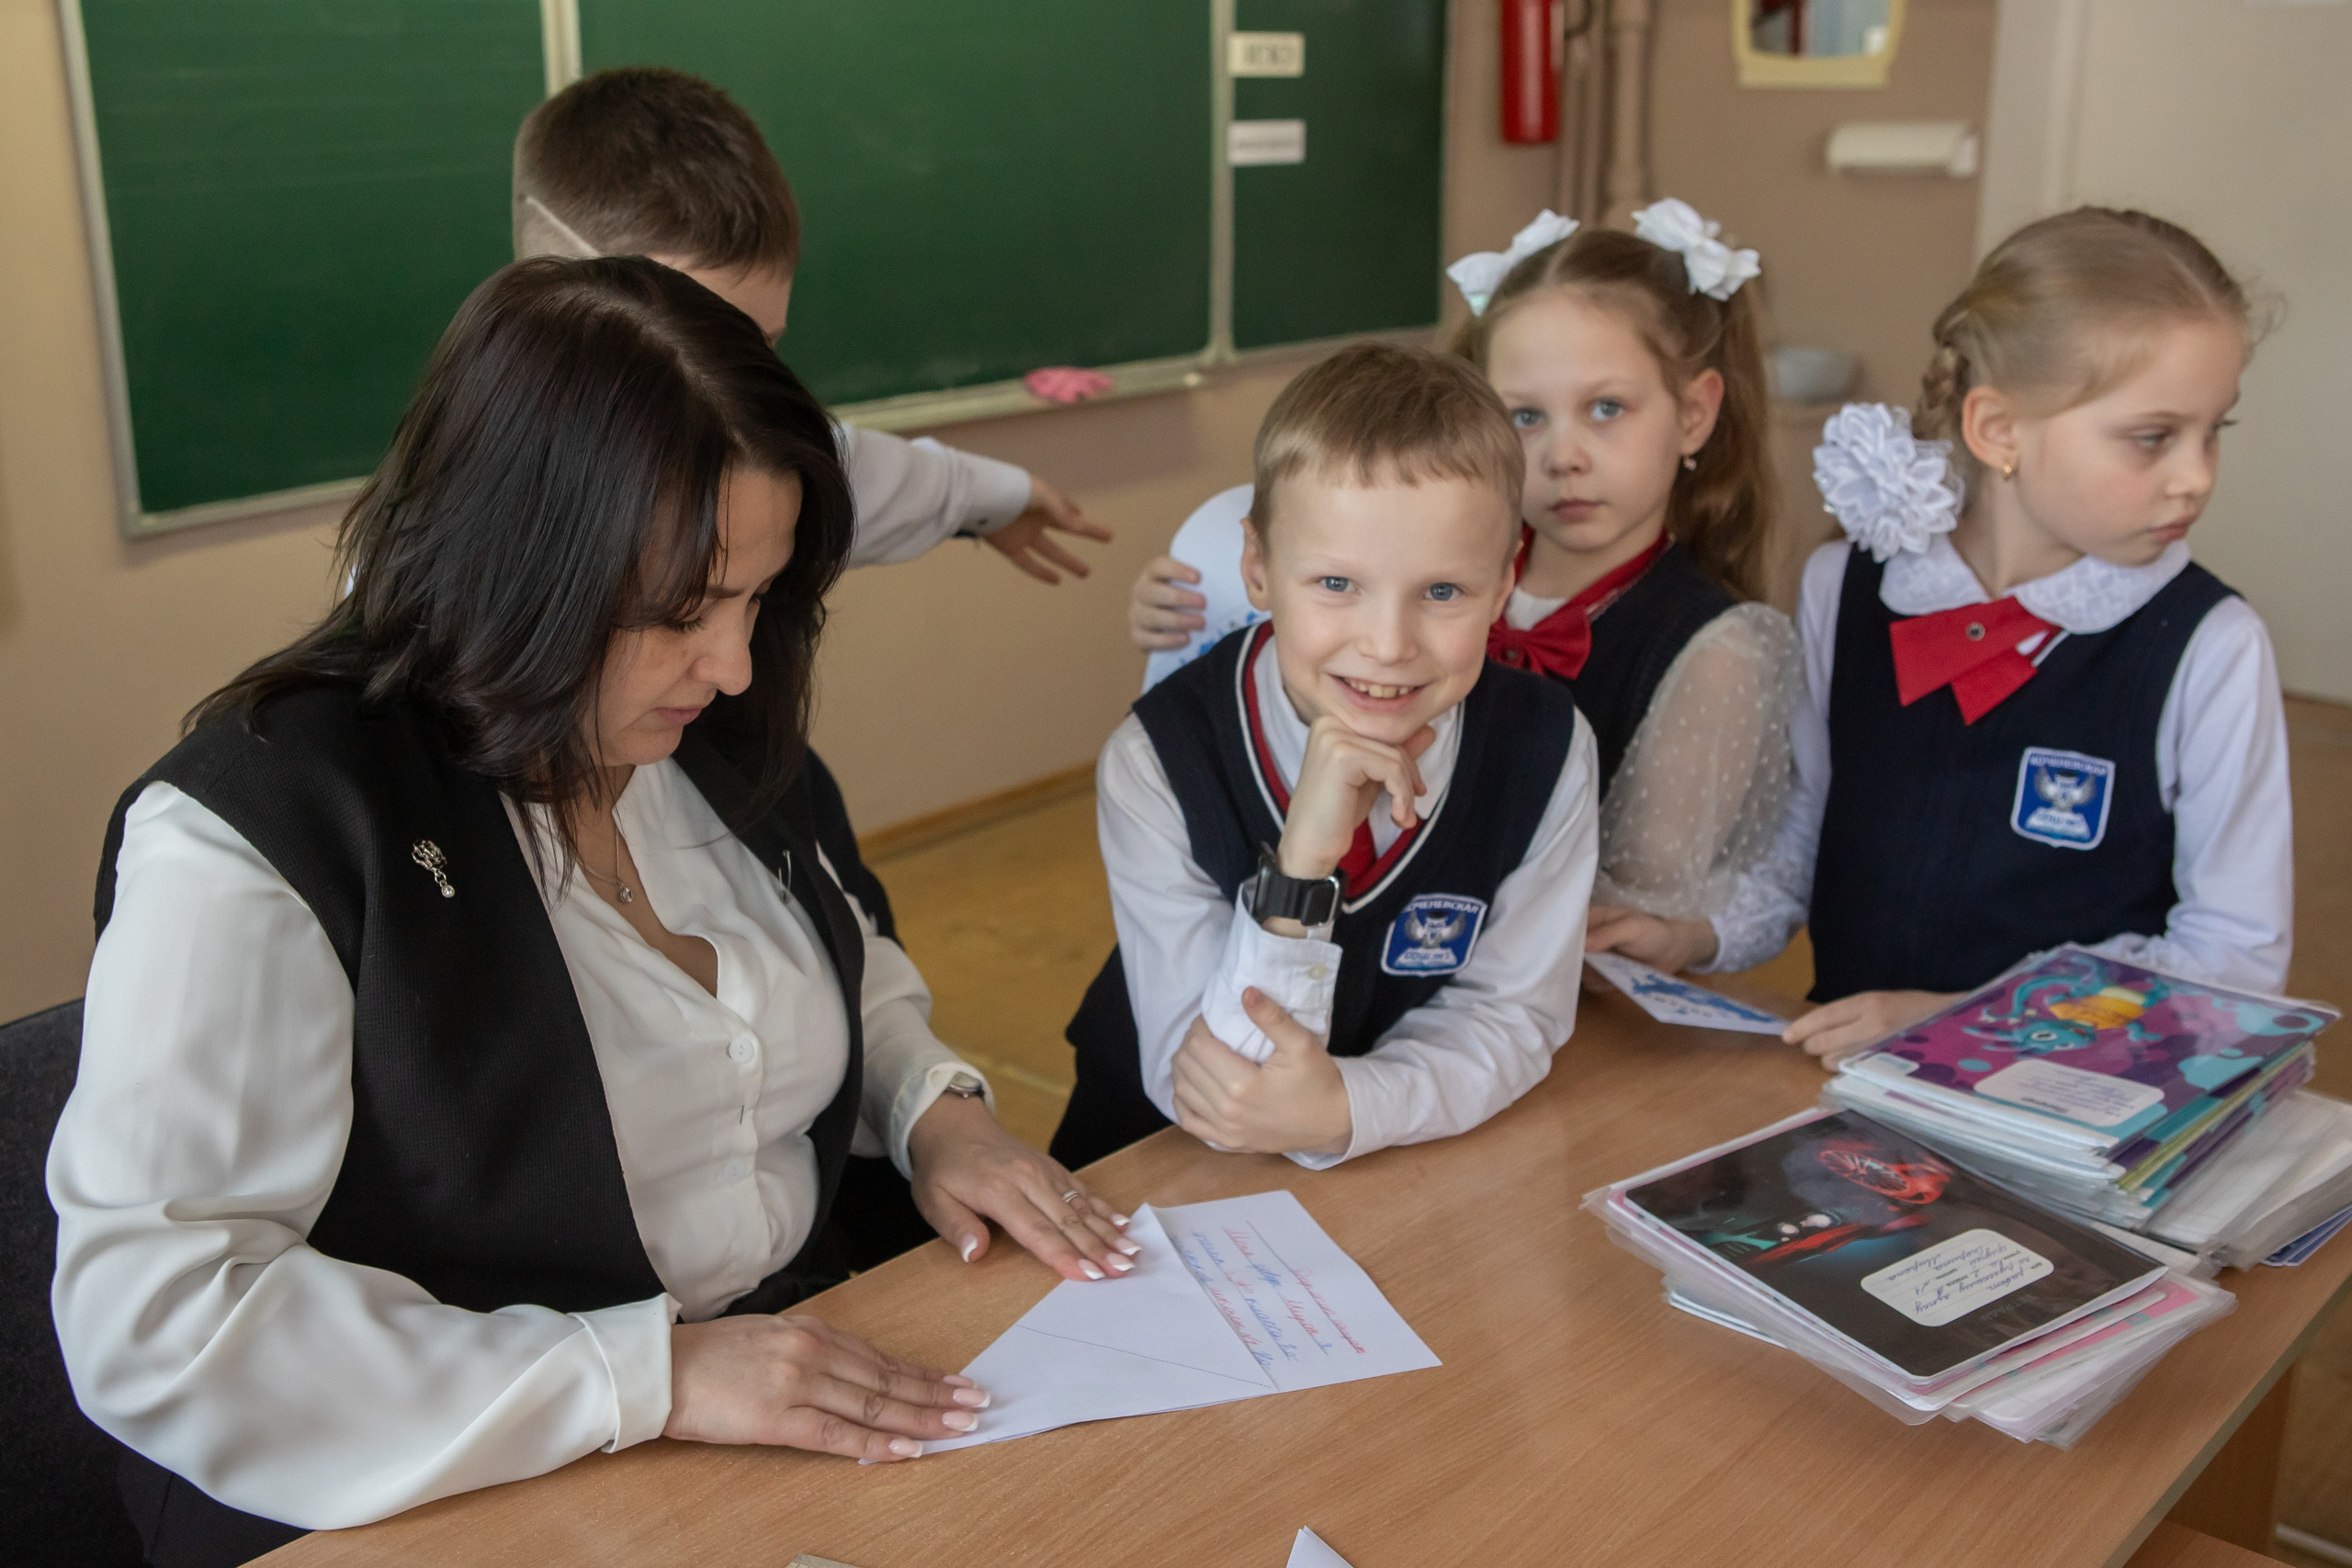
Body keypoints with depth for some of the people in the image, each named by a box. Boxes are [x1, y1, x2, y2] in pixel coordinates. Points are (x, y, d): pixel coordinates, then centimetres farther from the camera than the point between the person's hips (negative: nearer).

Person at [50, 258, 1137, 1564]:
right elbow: (150, 1315, -22)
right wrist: (648, 1373, -26)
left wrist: (932, 1103, -1)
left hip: (822, 1424, 5)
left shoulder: (710, 739, 3)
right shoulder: (250, 832, -17)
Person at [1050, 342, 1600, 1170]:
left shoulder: (1547, 750, -15)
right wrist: (1299, 865, -34)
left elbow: (1511, 1015, -6)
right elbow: (1203, 1094, -20)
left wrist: (1344, 1108, -25)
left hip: (1418, 1158, 2)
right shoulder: (1156, 763, -21)